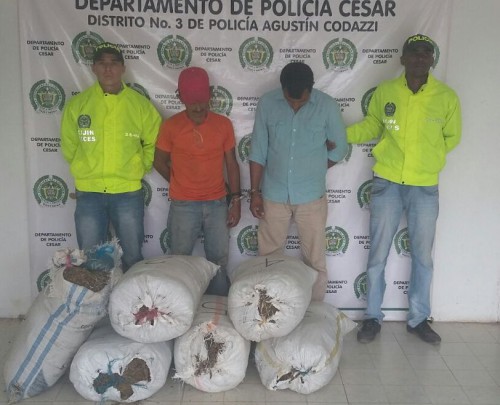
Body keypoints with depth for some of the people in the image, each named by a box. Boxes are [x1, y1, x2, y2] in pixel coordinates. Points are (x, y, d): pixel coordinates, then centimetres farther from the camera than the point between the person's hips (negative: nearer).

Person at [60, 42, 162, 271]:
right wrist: (86, 170, 9)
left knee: (132, 257, 12)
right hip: (88, 193, 1)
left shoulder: (140, 104, -2)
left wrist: (137, 170, 5)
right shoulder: (77, 104, 0)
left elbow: (153, 143, 8)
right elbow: (68, 146, 10)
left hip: (128, 193, 0)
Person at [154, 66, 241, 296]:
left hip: (217, 203, 2)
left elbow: (231, 164, 4)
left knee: (219, 261, 11)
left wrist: (236, 200, 2)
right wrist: (182, 184, 9)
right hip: (183, 206, -1)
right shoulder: (171, 126, -7)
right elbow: (160, 162, 5)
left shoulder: (224, 124, -1)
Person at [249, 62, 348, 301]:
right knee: (268, 258, 12)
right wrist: (254, 192, -2)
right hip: (273, 196, 1)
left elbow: (339, 149, 3)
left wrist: (312, 171, 6)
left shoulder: (327, 106, -9)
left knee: (315, 261, 9)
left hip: (312, 197, -1)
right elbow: (258, 152, -1)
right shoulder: (267, 103, -6)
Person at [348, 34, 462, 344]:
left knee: (423, 256, 11)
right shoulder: (385, 91, -3)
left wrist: (427, 158, 2)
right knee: (378, 255, 6)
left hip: (425, 188, 1)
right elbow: (371, 126, 11)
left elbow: (451, 137, 10)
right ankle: (373, 317, 22)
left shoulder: (447, 97, -4)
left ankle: (419, 319, 28)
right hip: (387, 183, 0)